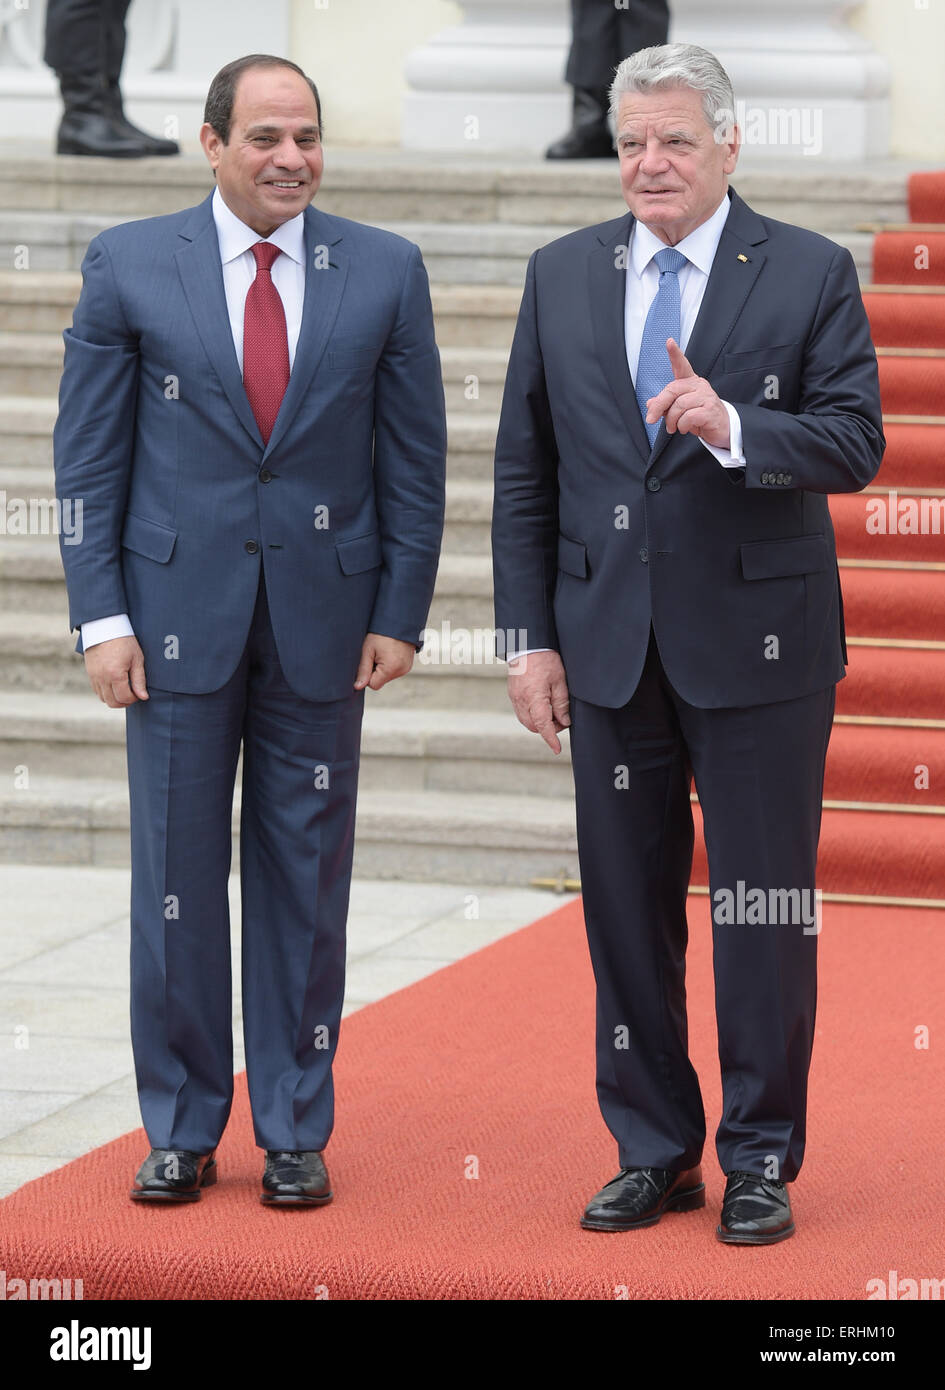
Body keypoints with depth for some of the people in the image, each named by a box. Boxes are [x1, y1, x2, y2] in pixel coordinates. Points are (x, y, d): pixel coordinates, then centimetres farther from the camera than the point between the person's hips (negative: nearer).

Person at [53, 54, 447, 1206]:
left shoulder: (385, 273, 3)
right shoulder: (128, 268, 1)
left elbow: (415, 456, 5)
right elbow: (88, 457, 2)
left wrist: (401, 613, -1)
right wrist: (101, 615, -5)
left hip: (322, 621, 1)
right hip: (178, 614, 0)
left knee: (307, 882, 6)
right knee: (176, 877, 4)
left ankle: (295, 1133, 15)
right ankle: (181, 1130, 15)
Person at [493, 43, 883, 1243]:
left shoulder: (810, 275, -2)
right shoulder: (562, 276, 7)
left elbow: (855, 444, -9)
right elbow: (525, 470, 9)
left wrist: (733, 426, -26)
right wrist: (528, 636, 3)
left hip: (759, 644, -3)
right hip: (611, 647, 3)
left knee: (763, 911, 2)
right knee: (626, 909, 8)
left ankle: (761, 1164, 12)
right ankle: (654, 1155, 20)